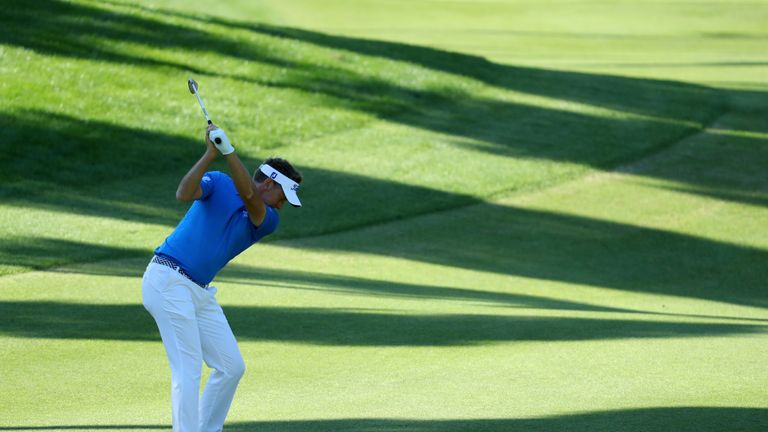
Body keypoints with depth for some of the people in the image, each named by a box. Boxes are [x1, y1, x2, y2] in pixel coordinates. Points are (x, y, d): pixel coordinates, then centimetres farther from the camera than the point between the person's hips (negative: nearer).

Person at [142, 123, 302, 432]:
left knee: (231, 366, 8)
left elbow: (249, 196, -14)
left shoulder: (268, 222, 7)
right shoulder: (218, 184, -1)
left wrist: (228, 151, -26)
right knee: (188, 370, -14)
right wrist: (211, 154, -28)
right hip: (168, 281, -7)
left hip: (200, 292, 7)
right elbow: (184, 194, -21)